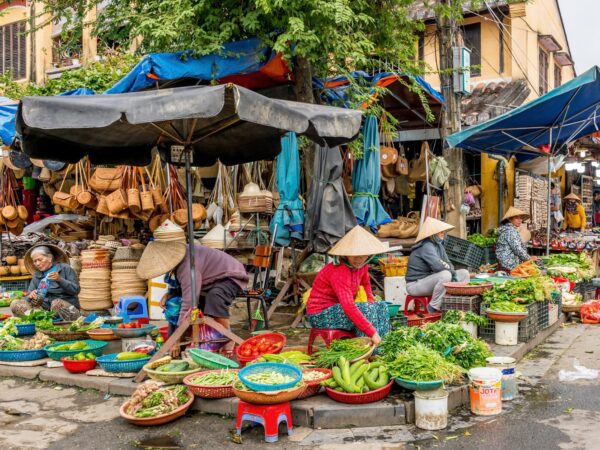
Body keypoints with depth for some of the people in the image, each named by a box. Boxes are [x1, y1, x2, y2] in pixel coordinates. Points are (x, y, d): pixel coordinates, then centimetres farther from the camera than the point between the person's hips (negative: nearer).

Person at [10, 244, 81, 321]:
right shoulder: (37, 275, 15)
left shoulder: (65, 268, 2)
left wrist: (60, 280, -20)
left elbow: (76, 290, -7)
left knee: (57, 303, -37)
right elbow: (28, 297, 9)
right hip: (45, 309, 5)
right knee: (15, 304, -12)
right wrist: (30, 296, -14)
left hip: (67, 308, -4)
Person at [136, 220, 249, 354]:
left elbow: (189, 303, -41)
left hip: (231, 277, -10)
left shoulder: (188, 266, -38)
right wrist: (170, 293, -9)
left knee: (214, 296, -36)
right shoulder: (178, 254, -9)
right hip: (213, 279, 10)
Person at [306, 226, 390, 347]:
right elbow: (348, 307, -38)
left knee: (382, 306, 2)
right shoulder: (339, 272, -29)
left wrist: (370, 301, 1)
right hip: (320, 315, -9)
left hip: (337, 308, 10)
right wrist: (372, 332, -39)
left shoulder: (362, 265, -1)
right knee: (366, 309, -27)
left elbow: (366, 284, 21)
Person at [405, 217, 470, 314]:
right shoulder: (426, 246, -21)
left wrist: (451, 271, -11)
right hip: (416, 284, -9)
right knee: (445, 275, -35)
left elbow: (448, 264, 12)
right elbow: (438, 265, -33)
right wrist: (453, 272, -16)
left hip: (430, 279, 9)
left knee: (464, 273, 5)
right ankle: (433, 308, -21)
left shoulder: (439, 245, 9)